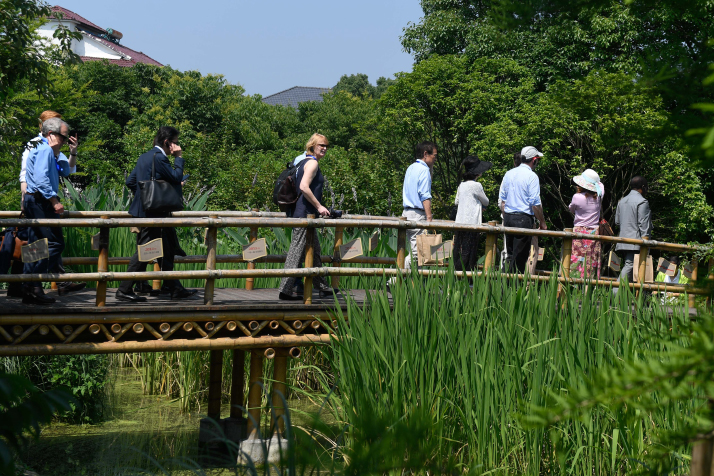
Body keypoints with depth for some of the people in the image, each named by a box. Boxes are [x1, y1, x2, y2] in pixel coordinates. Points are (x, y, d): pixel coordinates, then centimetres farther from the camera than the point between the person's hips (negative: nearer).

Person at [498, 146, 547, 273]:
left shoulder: (509, 174, 10)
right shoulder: (531, 176, -10)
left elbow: (502, 200, 14)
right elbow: (535, 204, -12)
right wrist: (542, 223, -2)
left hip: (508, 217, 6)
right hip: (524, 219, -6)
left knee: (510, 253, 13)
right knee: (520, 257, -3)